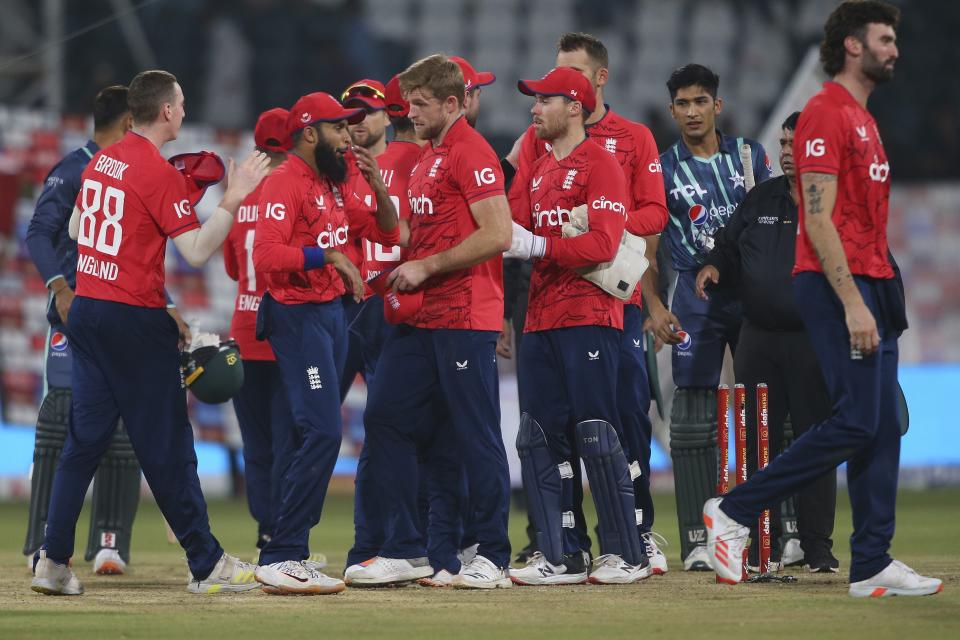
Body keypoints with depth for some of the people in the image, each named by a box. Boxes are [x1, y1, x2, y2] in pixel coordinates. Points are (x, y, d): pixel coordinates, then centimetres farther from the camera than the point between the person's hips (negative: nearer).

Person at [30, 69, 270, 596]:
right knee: (167, 443, -1)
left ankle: (53, 562, 3)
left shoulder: (100, 161, 10)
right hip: (136, 317, -7)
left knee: (84, 438, 9)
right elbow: (196, 251, -18)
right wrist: (232, 201, -16)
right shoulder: (159, 172, -13)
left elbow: (75, 230, 23)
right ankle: (207, 565, 5)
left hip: (85, 309, 7)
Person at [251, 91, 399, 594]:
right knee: (322, 432, -17)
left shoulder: (335, 189, 15)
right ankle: (281, 559, -17)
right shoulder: (285, 184, -13)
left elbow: (387, 234, 19)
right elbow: (267, 256, -24)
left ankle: (288, 554, 15)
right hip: (298, 318, -10)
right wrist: (329, 255, -28)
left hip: (332, 314, 10)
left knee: (305, 436, 10)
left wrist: (379, 188, 4)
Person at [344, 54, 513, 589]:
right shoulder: (426, 158, 18)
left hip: (465, 318, -10)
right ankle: (406, 551, 12)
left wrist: (426, 267, -15)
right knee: (386, 418, 7)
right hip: (421, 317, 10)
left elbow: (497, 235, -19)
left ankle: (493, 558, 2)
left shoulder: (470, 153, -11)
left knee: (476, 435, -4)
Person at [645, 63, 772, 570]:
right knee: (693, 415, -5)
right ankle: (697, 538, -3)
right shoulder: (663, 169, 3)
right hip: (695, 295, -2)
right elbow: (647, 247, 2)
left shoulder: (750, 156, 9)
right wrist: (655, 307, -9)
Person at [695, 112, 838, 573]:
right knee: (757, 443, 5)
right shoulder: (761, 200, 13)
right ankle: (761, 545, 12)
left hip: (814, 342, -5)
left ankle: (817, 545, 4)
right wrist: (713, 267, 1)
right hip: (757, 340, 5)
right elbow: (728, 247, 22)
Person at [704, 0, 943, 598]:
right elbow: (819, 219, -17)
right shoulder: (826, 113, -10)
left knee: (883, 425, 5)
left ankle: (872, 565, 7)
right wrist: (852, 303, -22)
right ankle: (734, 513, -5)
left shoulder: (864, 118, 20)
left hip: (873, 286, 10)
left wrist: (885, 300, 15)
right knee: (857, 421, -13)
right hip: (836, 284, -10)